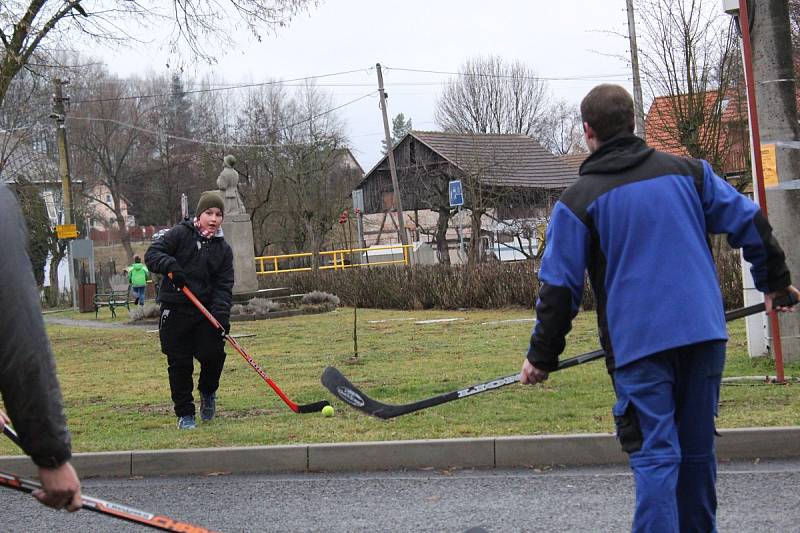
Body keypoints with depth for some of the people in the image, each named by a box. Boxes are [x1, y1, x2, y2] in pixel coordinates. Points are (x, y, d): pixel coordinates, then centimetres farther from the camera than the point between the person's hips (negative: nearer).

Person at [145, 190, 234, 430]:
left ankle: (208, 391, 23)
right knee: (179, 364, 1)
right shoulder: (180, 234, -1)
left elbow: (224, 285, 1)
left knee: (213, 354, -10)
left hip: (206, 311, 2)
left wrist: (221, 314, -14)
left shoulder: (223, 249, 7)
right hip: (175, 311, -2)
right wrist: (169, 265, -28)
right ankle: (185, 414, 13)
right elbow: (152, 253, -7)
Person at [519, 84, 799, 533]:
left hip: (639, 344, -4)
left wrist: (542, 356, 7)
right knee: (698, 448, 14)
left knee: (656, 454, -3)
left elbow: (560, 287, -1)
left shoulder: (578, 201, 0)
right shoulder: (688, 172, 10)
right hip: (704, 332, 4)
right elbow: (750, 222, 11)